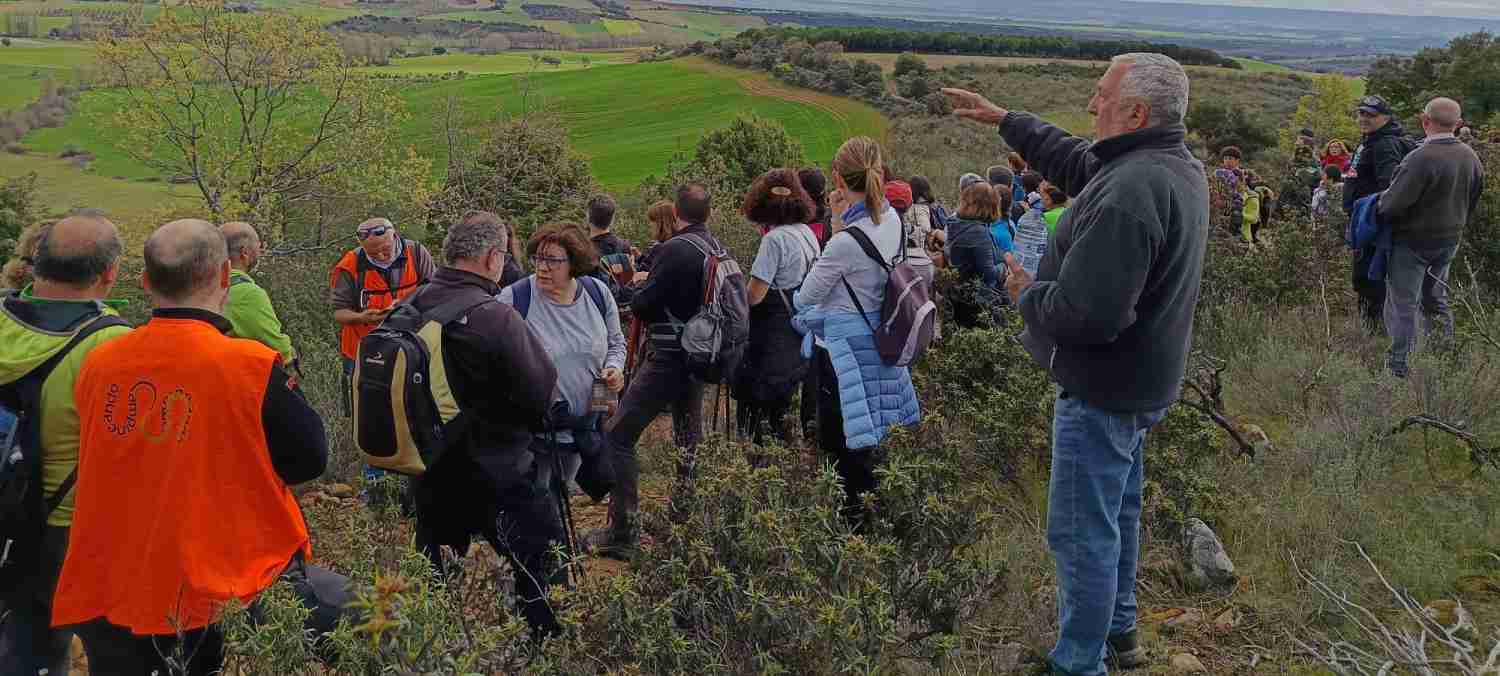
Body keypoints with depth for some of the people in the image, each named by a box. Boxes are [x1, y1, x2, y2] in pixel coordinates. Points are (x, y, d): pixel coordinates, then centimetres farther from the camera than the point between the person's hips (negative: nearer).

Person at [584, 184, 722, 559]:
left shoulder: (675, 249, -16)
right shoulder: (717, 249, 7)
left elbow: (642, 306, -14)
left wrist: (640, 288, 8)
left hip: (669, 357, -8)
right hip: (700, 355, 9)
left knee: (618, 436, -4)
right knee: (688, 440, 20)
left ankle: (623, 532, -5)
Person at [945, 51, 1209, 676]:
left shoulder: (1128, 193, -30)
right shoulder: (1178, 166, 3)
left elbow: (1084, 314, -34)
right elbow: (1078, 162, 19)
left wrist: (1026, 292, -14)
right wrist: (1004, 120, 23)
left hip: (1103, 391, -10)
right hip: (1145, 382, 10)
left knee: (1082, 531, 3)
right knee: (1117, 511, 25)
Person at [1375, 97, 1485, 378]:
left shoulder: (1421, 158, -26)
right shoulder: (1471, 157, 0)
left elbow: (1393, 203, -24)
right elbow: (1472, 203, 11)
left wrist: (1379, 209, -3)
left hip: (1413, 241, -7)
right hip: (1449, 240, 7)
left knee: (1402, 304, 1)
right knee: (1436, 300, 21)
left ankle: (1399, 367, 3)